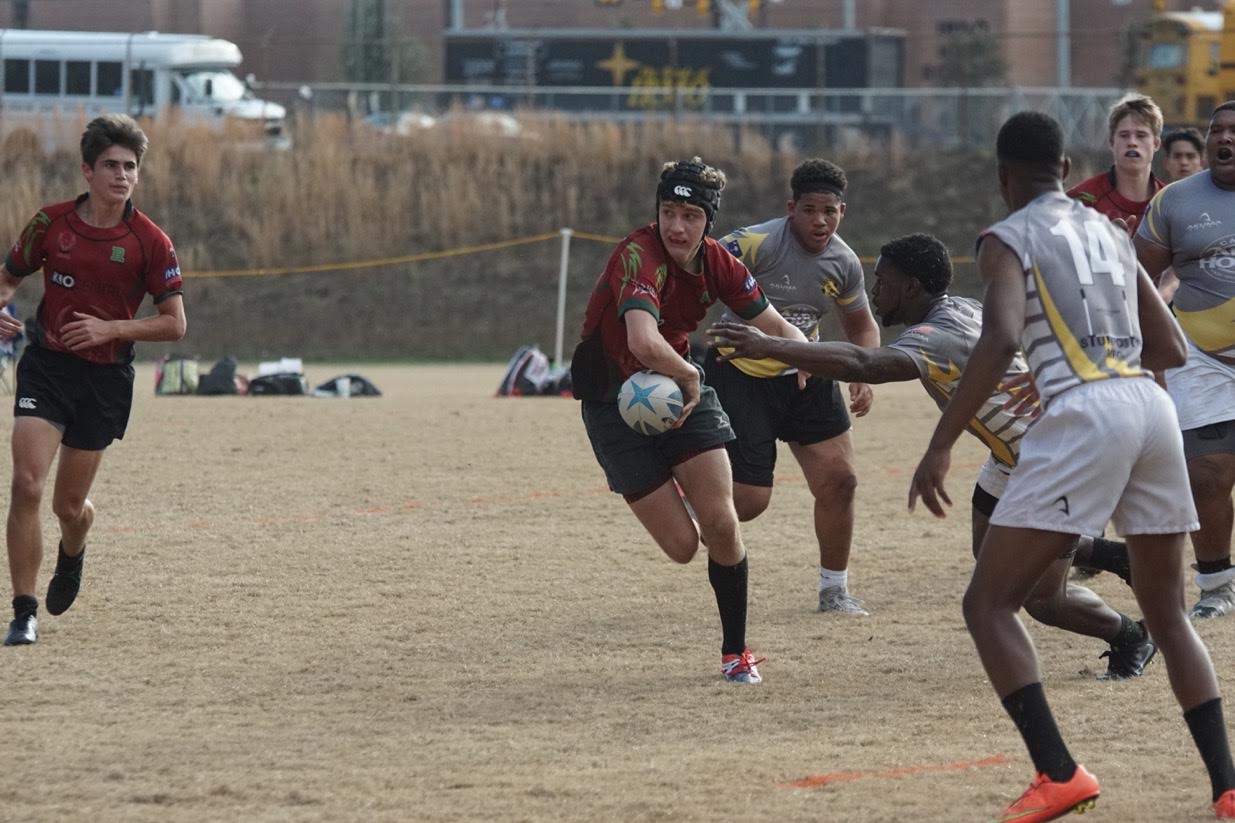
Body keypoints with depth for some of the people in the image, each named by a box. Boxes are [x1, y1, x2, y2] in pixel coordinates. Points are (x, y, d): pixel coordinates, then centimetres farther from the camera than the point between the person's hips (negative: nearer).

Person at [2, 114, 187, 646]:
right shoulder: (52, 223, -1)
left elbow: (174, 323, -3)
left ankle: (72, 555, 48)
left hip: (106, 378, 0)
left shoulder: (150, 241, -6)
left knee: (69, 505, 9)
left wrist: (111, 328, -16)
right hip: (46, 367, 0)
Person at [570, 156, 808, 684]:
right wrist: (691, 377, -28)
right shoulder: (639, 257, -29)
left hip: (681, 388, 5)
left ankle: (736, 651, 9)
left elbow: (774, 325, 4)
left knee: (721, 524, -9)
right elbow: (644, 343, -45)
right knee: (681, 546, -3)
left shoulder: (715, 263, -5)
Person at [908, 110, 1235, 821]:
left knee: (989, 602, 1)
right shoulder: (1111, 234, 22)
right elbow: (1171, 349, 23)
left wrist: (941, 446, -14)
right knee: (1168, 613, 19)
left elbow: (1001, 339, -15)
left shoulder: (1008, 239, 3)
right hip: (1153, 406, 6)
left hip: (1083, 414, -6)